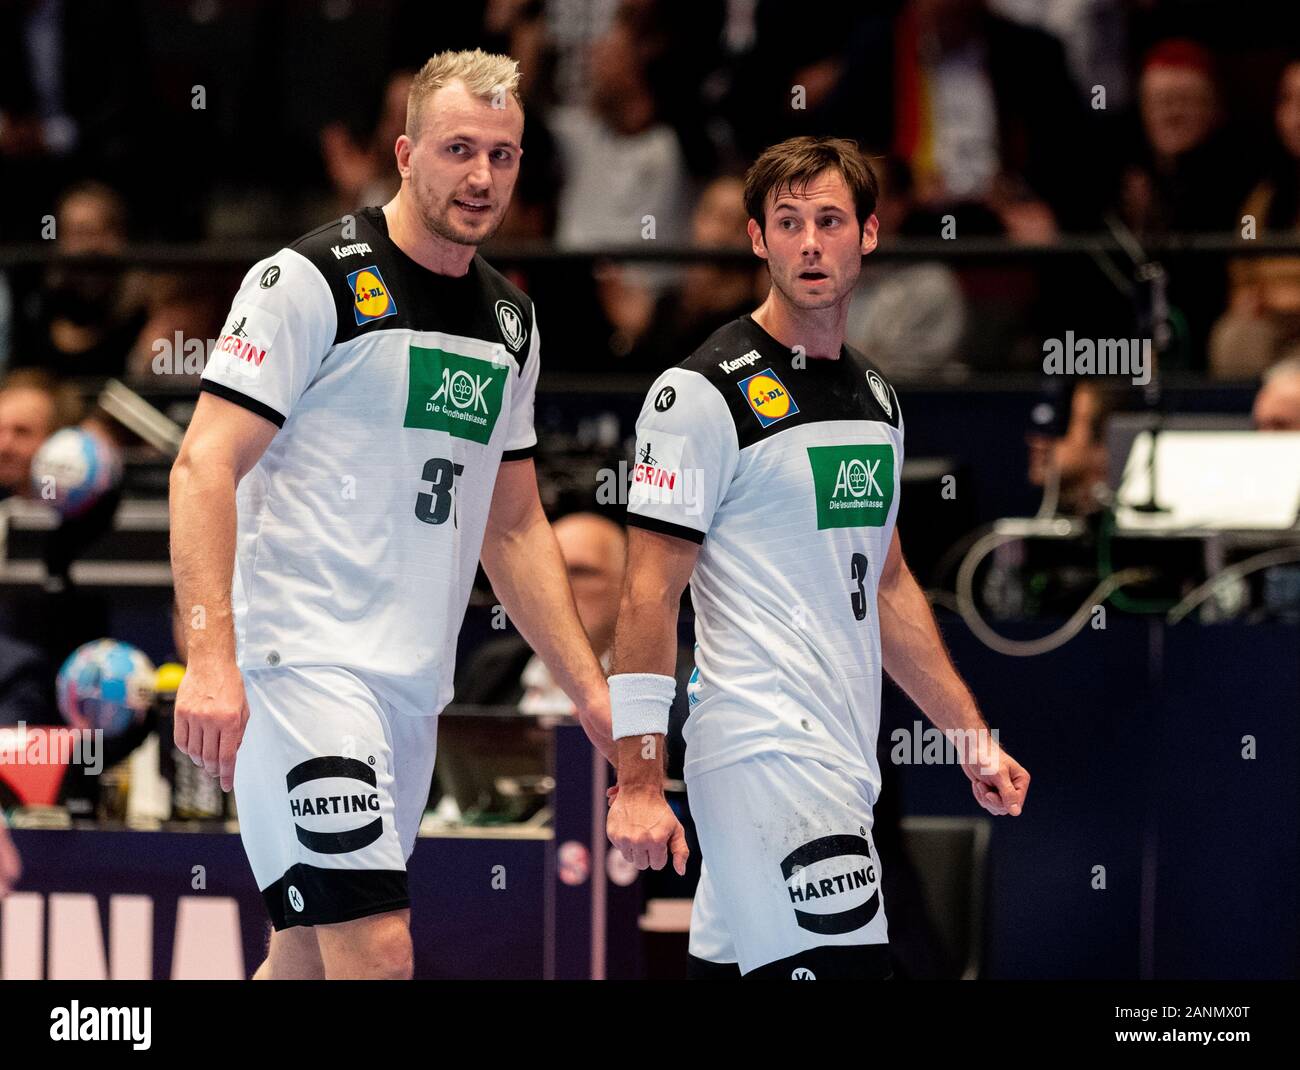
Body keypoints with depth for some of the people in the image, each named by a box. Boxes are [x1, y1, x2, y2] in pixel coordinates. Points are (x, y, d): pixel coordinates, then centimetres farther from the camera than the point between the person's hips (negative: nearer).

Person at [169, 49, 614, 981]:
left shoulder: (511, 320, 16)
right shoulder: (313, 281, -7)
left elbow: (514, 527, 25)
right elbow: (205, 467, -13)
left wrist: (591, 689, 18)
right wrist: (211, 659, -24)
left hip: (413, 687, 8)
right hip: (302, 659, -8)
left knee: (312, 958, 9)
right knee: (376, 953, -18)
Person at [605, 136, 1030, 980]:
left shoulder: (877, 398, 17)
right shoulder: (704, 393, -8)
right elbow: (649, 595, -11)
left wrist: (972, 738, 23)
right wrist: (639, 782, -16)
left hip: (842, 762, 8)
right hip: (765, 752, -8)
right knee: (847, 964, -18)